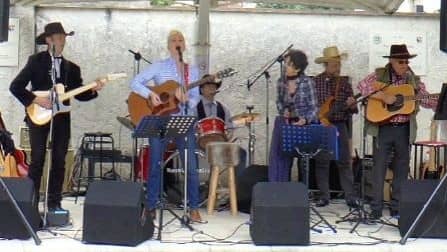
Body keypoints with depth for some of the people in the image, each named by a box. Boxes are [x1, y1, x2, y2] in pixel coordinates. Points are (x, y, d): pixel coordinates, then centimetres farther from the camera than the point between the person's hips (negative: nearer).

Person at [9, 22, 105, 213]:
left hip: (62, 118, 4)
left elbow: (79, 94, 10)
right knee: (37, 159, -5)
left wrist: (93, 90, -8)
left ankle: (54, 202, 12)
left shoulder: (71, 67, 12)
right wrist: (36, 100, -15)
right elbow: (15, 87, -6)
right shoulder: (36, 61, 0)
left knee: (59, 160, 4)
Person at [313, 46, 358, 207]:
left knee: (344, 162, 1)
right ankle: (324, 197, 11)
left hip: (340, 126, 1)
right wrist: (317, 115, -11)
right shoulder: (315, 82, 1)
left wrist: (351, 105, -15)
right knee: (322, 162, 3)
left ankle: (350, 197, 5)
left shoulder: (344, 82, 6)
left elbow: (354, 110, 6)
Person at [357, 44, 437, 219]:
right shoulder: (380, 76, -2)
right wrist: (383, 96, -21)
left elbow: (426, 100, 4)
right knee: (379, 167, 0)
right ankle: (376, 208, 6)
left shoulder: (414, 80, 7)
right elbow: (362, 86, -15)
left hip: (404, 129, 3)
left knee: (402, 168, 8)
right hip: (383, 128, -3)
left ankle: (397, 208, 18)